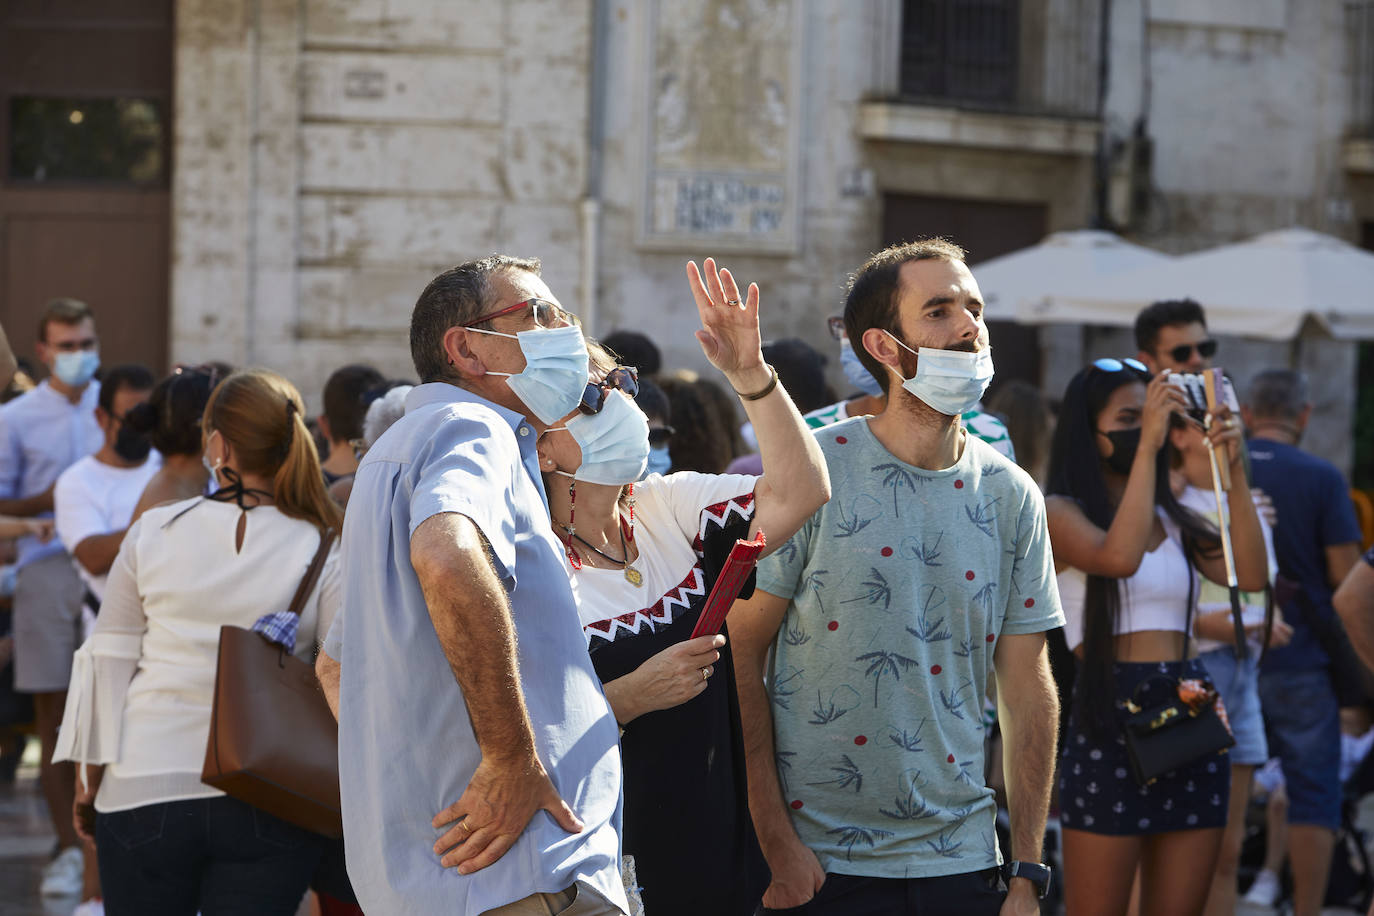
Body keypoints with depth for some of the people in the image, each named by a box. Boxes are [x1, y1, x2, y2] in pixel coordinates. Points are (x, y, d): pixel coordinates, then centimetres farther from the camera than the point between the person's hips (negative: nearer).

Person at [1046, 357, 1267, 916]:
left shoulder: (1173, 519, 15)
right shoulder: (1059, 512, -1)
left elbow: (1250, 575, 2)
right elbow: (1118, 557, -21)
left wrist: (1233, 473, -4)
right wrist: (1147, 447, -18)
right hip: (1111, 716, -6)